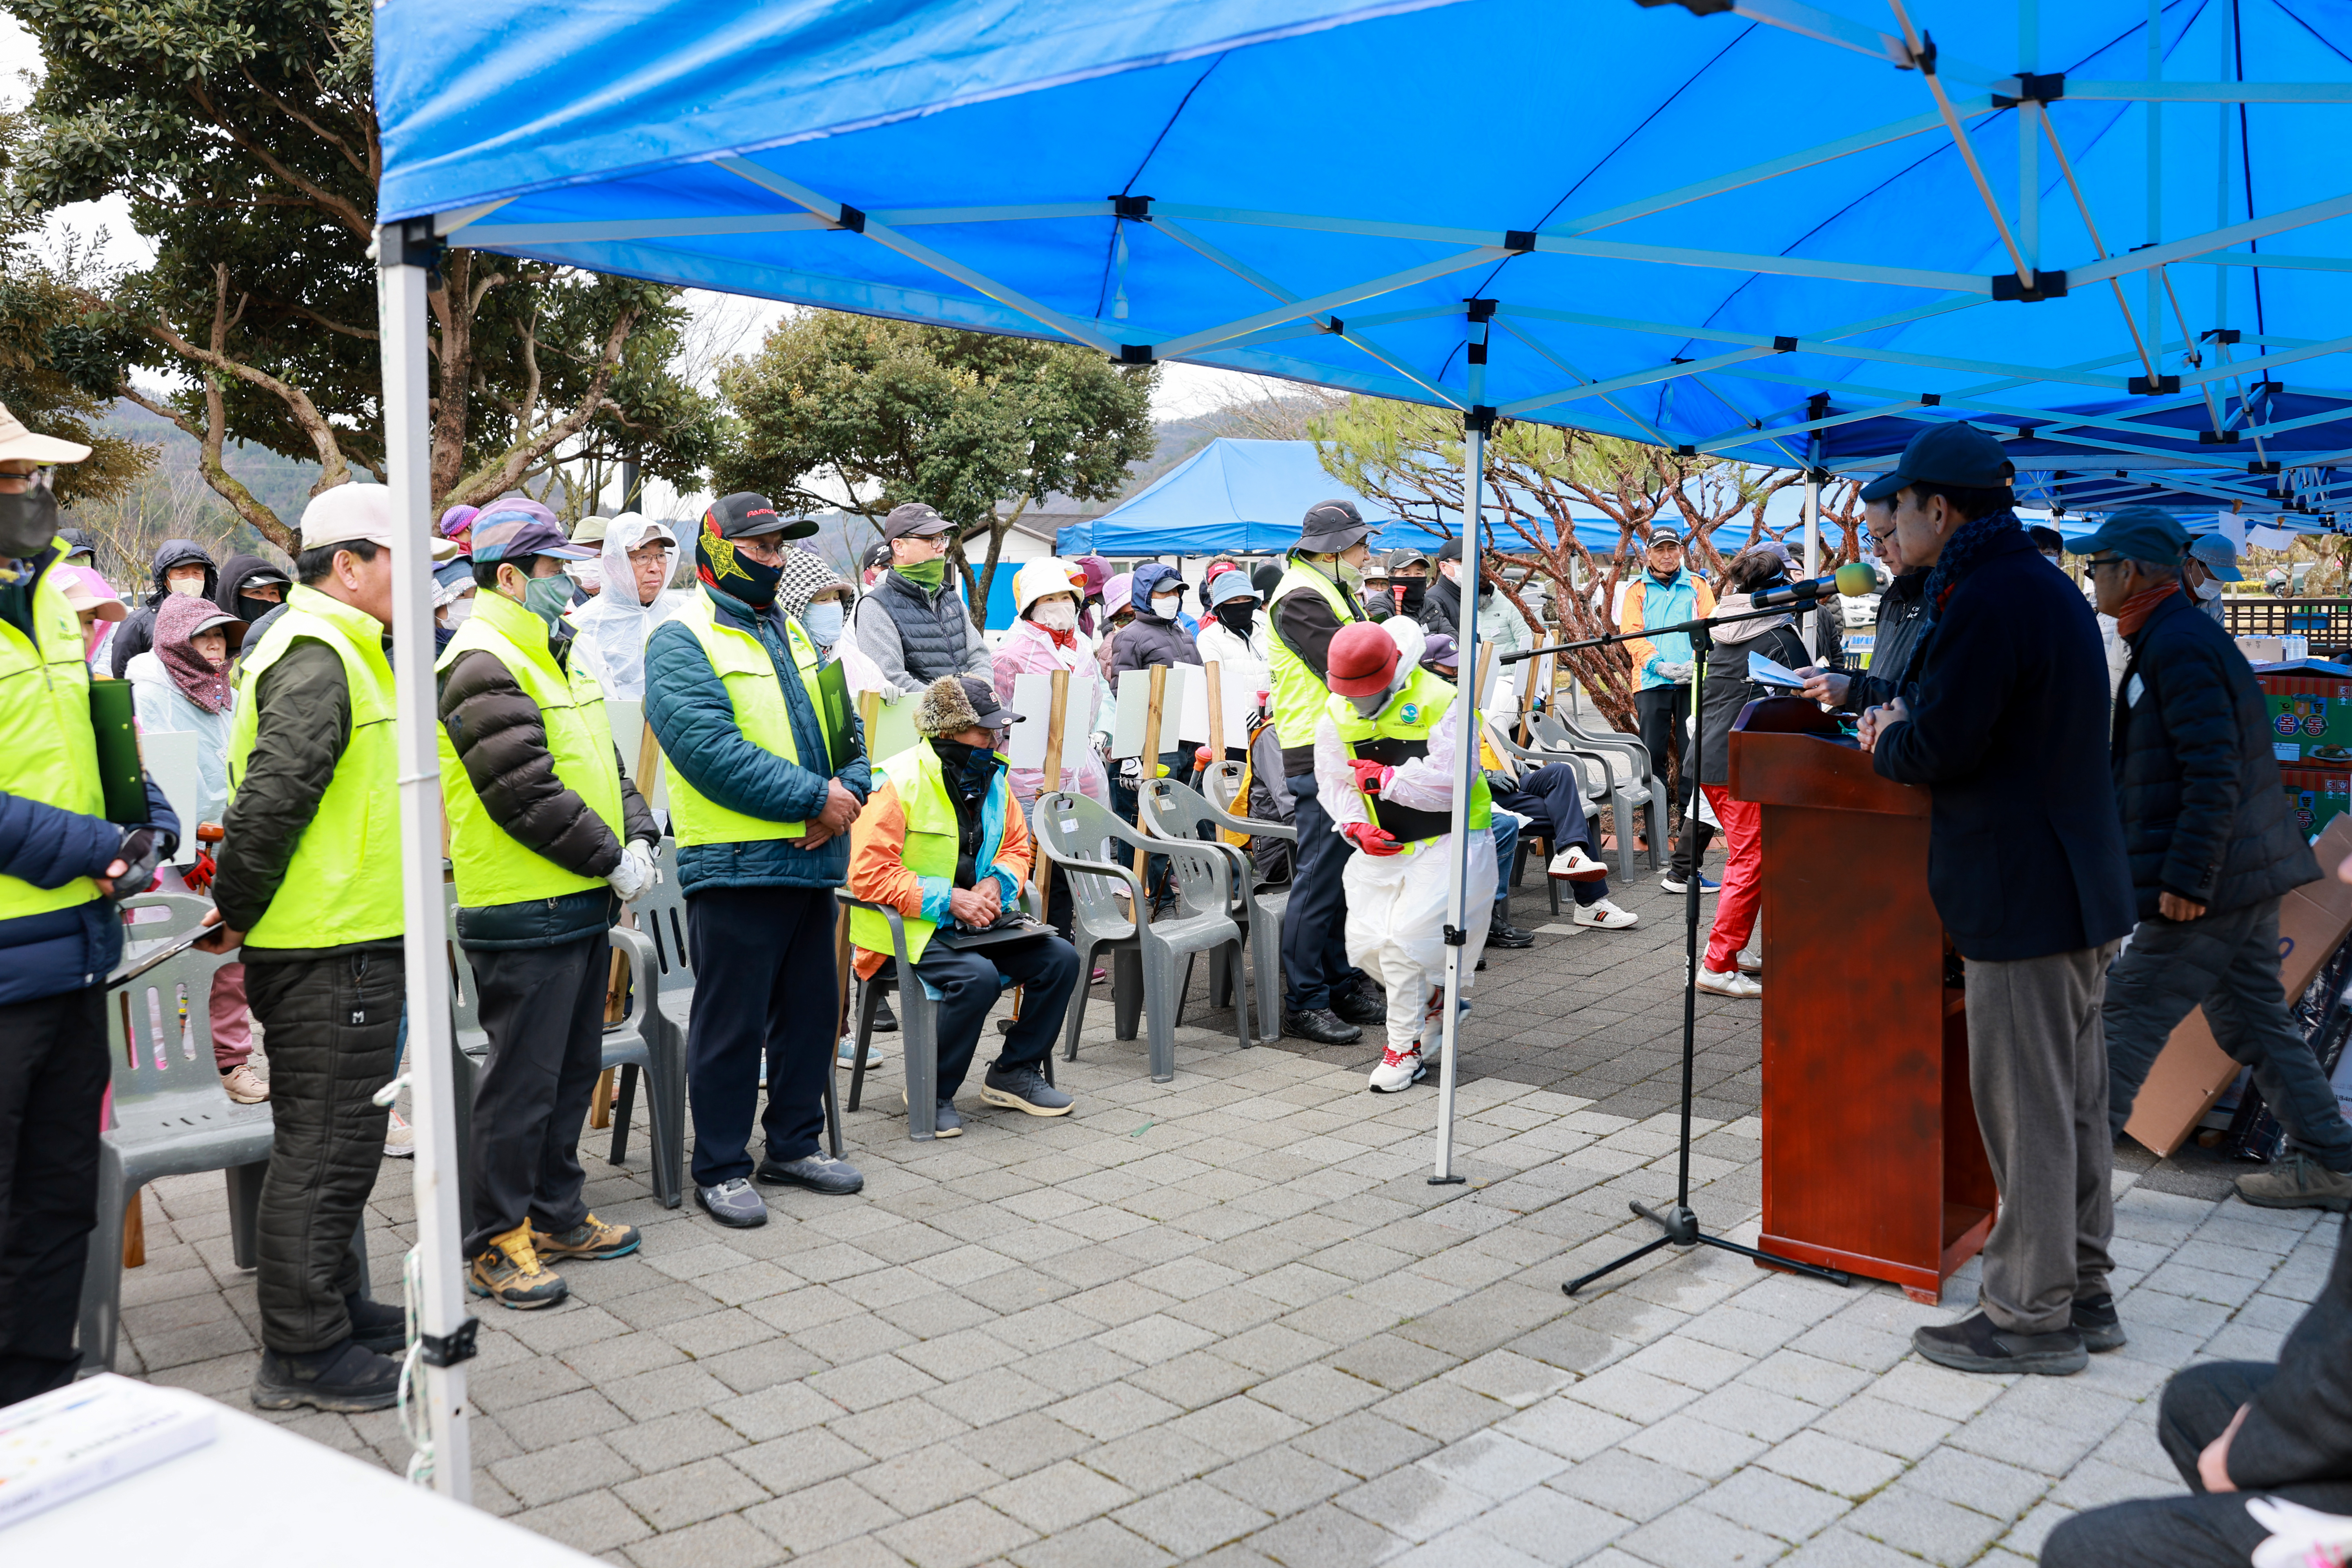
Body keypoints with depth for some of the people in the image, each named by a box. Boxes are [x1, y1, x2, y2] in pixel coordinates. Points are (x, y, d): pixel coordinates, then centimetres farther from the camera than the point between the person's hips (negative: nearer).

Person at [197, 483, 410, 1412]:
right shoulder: (316, 655, -17)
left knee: (334, 1140, 19)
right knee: (323, 1145, -1)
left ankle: (336, 1308, 33)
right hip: (327, 952, -11)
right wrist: (238, 911, -13)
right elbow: (271, 797, -25)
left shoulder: (334, 650, 17)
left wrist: (244, 911, 19)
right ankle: (304, 1353, 11)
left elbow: (277, 799, 21)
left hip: (342, 947, 11)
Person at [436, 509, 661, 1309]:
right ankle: (495, 1242, 12)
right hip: (524, 913, -10)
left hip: (583, 901, 10)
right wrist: (610, 859, -15)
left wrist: (637, 834, 4)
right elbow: (525, 792, -22)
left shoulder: (553, 654, 16)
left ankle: (555, 1213, 30)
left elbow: (602, 758, 19)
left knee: (574, 1066, 17)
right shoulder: (483, 664, -15)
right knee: (522, 1079, -1)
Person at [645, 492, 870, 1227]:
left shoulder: (793, 634, 17)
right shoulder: (681, 642, -8)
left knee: (810, 1009, 15)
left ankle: (795, 1144, 30)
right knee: (731, 1023, 2)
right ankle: (721, 1168, 15)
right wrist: (814, 797, -20)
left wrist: (847, 794, -6)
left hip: (811, 859, 8)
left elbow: (845, 730, 15)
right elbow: (714, 752, -20)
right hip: (735, 865, -8)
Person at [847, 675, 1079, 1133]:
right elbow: (868, 874, -21)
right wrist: (947, 899, -25)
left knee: (1060, 958, -8)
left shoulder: (992, 779, 6)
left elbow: (1017, 847, 16)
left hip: (975, 924, 7)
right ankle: (933, 1092, -10)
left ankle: (1014, 1073, 8)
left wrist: (996, 883, -7)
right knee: (978, 976, -32)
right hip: (906, 930, -7)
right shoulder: (896, 783, -17)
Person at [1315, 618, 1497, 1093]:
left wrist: (1384, 778, -20)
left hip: (1447, 842, -6)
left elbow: (1448, 782, -24)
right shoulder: (1337, 714, 2)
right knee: (1366, 943, 0)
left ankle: (1405, 1046, 4)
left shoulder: (1442, 704, -17)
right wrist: (1356, 826, -14)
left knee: (1407, 939, -16)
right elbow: (1333, 782, 4)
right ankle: (1435, 1001, 30)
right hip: (1381, 848, 6)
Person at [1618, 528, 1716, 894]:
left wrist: (1697, 662, -12)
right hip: (1652, 682, 0)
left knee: (1694, 755, -3)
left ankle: (1691, 829, 3)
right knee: (1653, 754, 0)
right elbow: (1631, 632, 0)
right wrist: (1658, 663, -15)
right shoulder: (1637, 590, 12)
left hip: (1693, 682, 0)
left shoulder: (1697, 585, 15)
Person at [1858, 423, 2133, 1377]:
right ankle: (2082, 1292, 28)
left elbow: (1940, 748, -20)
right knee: (2073, 1101, 17)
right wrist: (1904, 730, 10)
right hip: (2077, 883, 10)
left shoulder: (1984, 600, -18)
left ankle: (2032, 1318, 10)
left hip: (2023, 894, -10)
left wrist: (1885, 741, 0)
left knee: (2026, 1110, -1)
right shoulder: (2046, 587, 16)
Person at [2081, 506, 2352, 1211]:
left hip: (2209, 880, -10)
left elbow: (2213, 775, -25)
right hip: (2243, 874, 10)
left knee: (2130, 1016, -4)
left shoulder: (2178, 645, -18)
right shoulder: (2181, 636, 15)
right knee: (2253, 1020, 16)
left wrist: (2186, 879, -25)